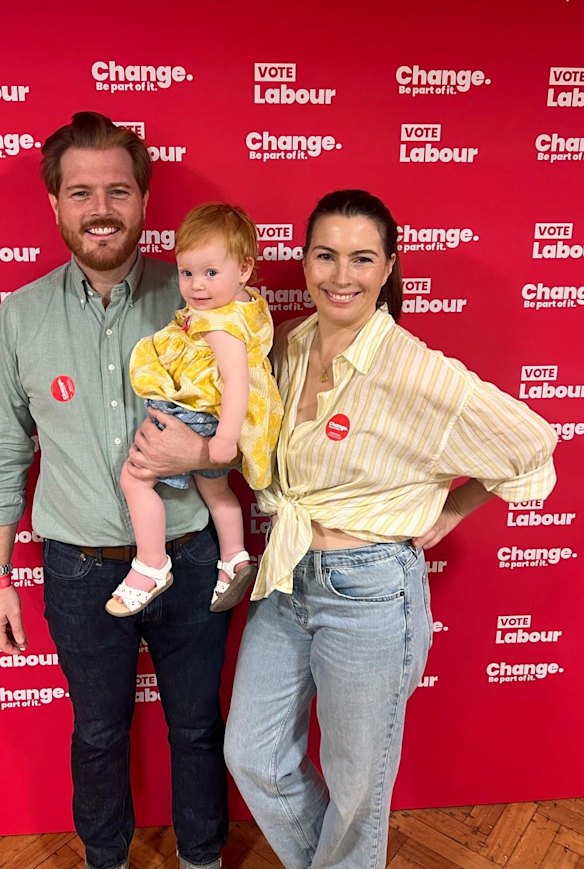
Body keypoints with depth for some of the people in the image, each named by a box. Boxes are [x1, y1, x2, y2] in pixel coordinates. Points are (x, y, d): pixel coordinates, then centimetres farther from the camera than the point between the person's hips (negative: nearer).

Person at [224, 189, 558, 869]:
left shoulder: (416, 371, -20)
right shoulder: (287, 348, 0)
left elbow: (533, 449, -11)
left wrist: (449, 513, -5)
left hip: (369, 591, -6)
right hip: (285, 582, 7)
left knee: (356, 783, 16)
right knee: (252, 756, 20)